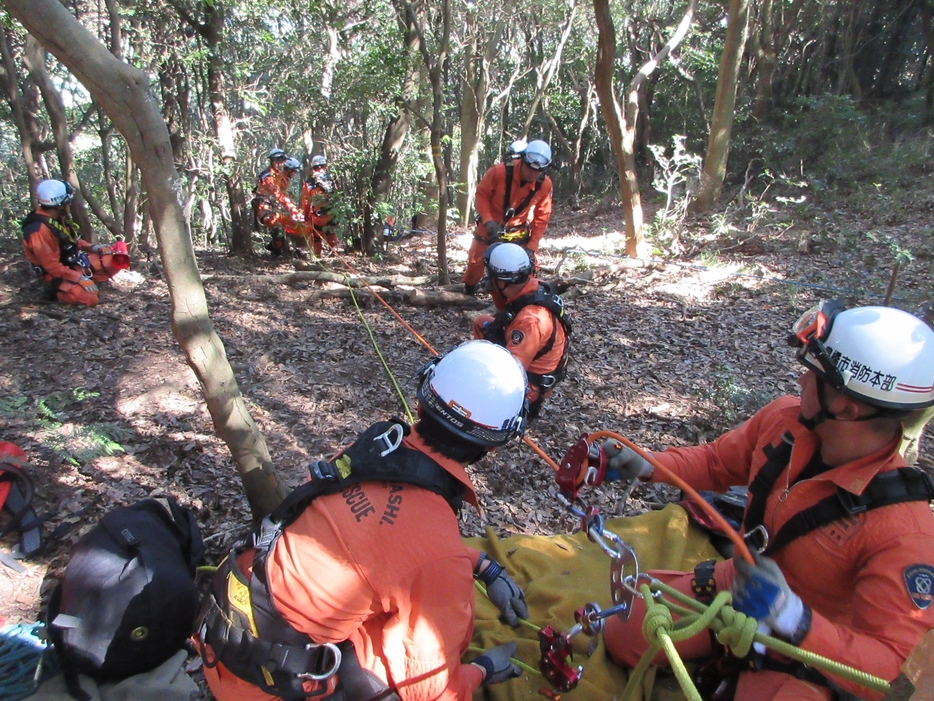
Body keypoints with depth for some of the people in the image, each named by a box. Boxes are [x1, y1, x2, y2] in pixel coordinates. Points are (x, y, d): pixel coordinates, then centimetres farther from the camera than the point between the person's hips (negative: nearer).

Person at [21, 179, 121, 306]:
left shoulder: (58, 218, -1)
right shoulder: (40, 230, -28)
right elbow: (52, 266, -28)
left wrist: (91, 247, 1)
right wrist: (79, 278, -28)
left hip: (75, 262, 9)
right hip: (59, 275, -9)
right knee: (90, 298, -26)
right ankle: (56, 292, -3)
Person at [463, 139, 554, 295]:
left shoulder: (545, 184, -18)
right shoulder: (499, 171, -26)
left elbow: (542, 218, -8)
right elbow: (481, 194, -12)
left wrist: (531, 247, -12)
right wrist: (488, 221, -25)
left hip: (518, 234, 1)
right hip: (490, 228, -1)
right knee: (475, 262, 9)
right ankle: (468, 292, 37)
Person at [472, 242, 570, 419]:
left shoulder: (531, 320, -36)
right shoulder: (534, 287, -10)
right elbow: (505, 311, 11)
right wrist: (495, 289, -9)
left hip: (528, 383, -9)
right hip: (525, 360, 9)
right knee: (482, 322, 13)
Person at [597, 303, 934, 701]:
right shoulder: (784, 417, -18)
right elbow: (716, 463, 0)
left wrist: (793, 619, -48)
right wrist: (645, 467, -16)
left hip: (812, 650, -4)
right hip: (738, 582, 4)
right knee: (622, 640, 4)